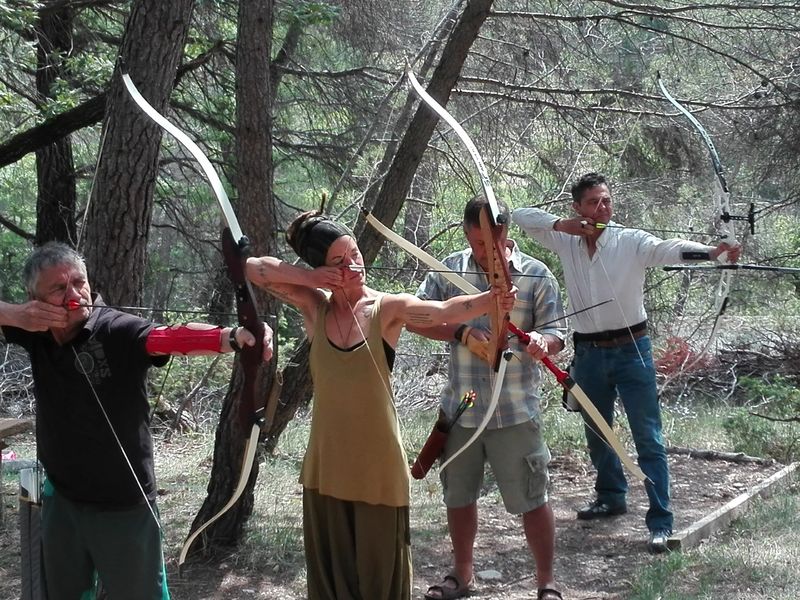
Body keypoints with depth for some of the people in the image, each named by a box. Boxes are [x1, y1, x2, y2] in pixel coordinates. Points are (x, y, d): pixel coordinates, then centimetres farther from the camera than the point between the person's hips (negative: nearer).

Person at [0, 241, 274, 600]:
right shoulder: (36, 330, -6)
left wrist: (233, 336, -61)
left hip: (124, 505, -5)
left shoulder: (120, 331, -22)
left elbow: (175, 337, -40)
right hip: (60, 500, 5)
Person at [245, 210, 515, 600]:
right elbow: (252, 268, -1)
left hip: (377, 463, -3)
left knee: (379, 563, 4)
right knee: (330, 565, 12)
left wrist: (492, 299, -43)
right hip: (328, 462, 3)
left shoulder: (388, 309, -7)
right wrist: (310, 278, -11)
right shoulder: (314, 307, 2)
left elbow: (444, 311, -25)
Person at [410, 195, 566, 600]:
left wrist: (542, 341, -29)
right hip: (459, 408, 3)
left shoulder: (536, 275, -5)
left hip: (516, 411, -3)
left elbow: (557, 333, -5)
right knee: (458, 496, 17)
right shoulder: (448, 271, -1)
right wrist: (462, 332, -17)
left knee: (532, 501, 3)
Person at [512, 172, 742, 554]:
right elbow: (521, 215, 5)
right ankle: (610, 497, 38)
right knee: (596, 432, 19)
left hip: (630, 349, -4)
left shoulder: (631, 241, -9)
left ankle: (660, 522, -2)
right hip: (588, 352, 4)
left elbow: (669, 249, -27)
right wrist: (562, 225, -11)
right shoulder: (566, 242, 2)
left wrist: (709, 251, -47)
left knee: (648, 438, -4)